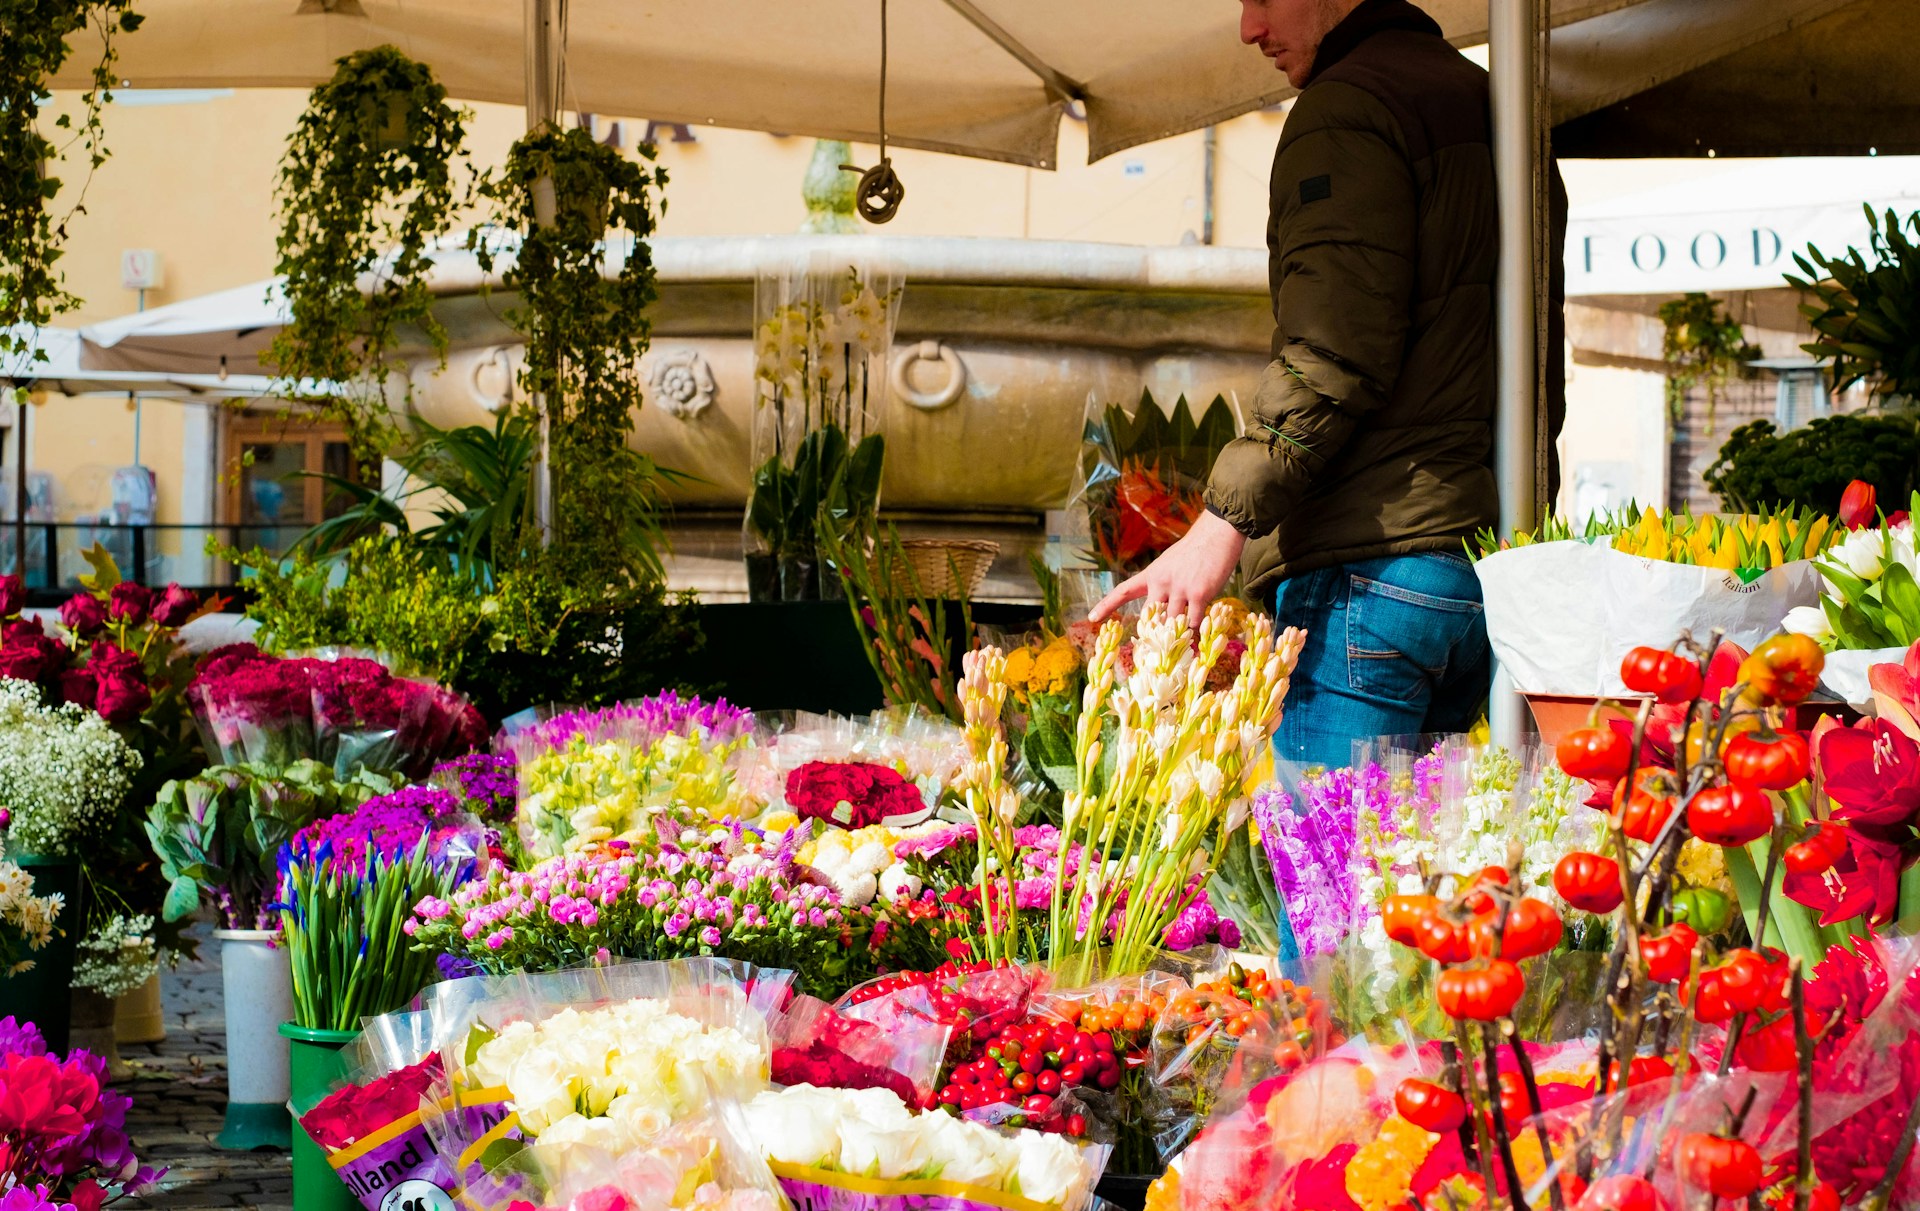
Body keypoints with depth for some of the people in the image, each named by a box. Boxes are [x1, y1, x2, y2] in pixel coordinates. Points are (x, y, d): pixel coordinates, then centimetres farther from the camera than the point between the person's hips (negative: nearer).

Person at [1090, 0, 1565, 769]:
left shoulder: (1346, 108, -6)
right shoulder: (1489, 106, 21)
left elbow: (1335, 356, -17)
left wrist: (1223, 525, -16)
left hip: (1372, 567, -9)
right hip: (1491, 556, 9)